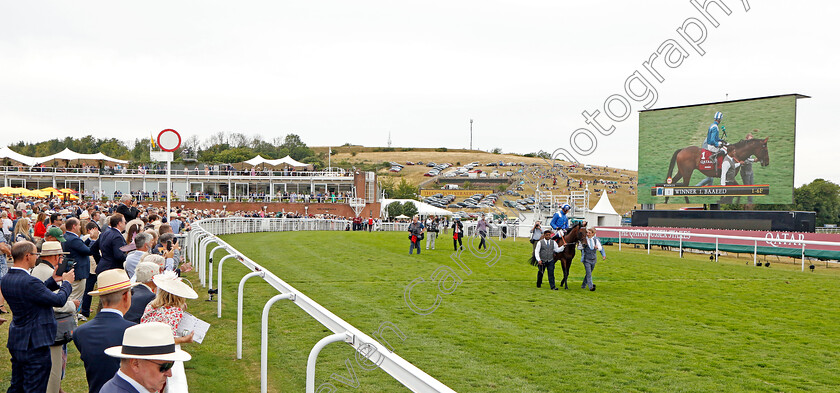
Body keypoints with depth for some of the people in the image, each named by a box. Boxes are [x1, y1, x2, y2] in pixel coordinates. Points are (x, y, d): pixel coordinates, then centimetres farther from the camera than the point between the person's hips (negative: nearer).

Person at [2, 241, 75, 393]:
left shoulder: (6, 279, 3)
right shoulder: (28, 281, -26)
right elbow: (59, 300, -19)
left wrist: (53, 280, 11)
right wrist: (67, 282, -3)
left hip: (16, 341, 9)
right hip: (34, 343, -9)